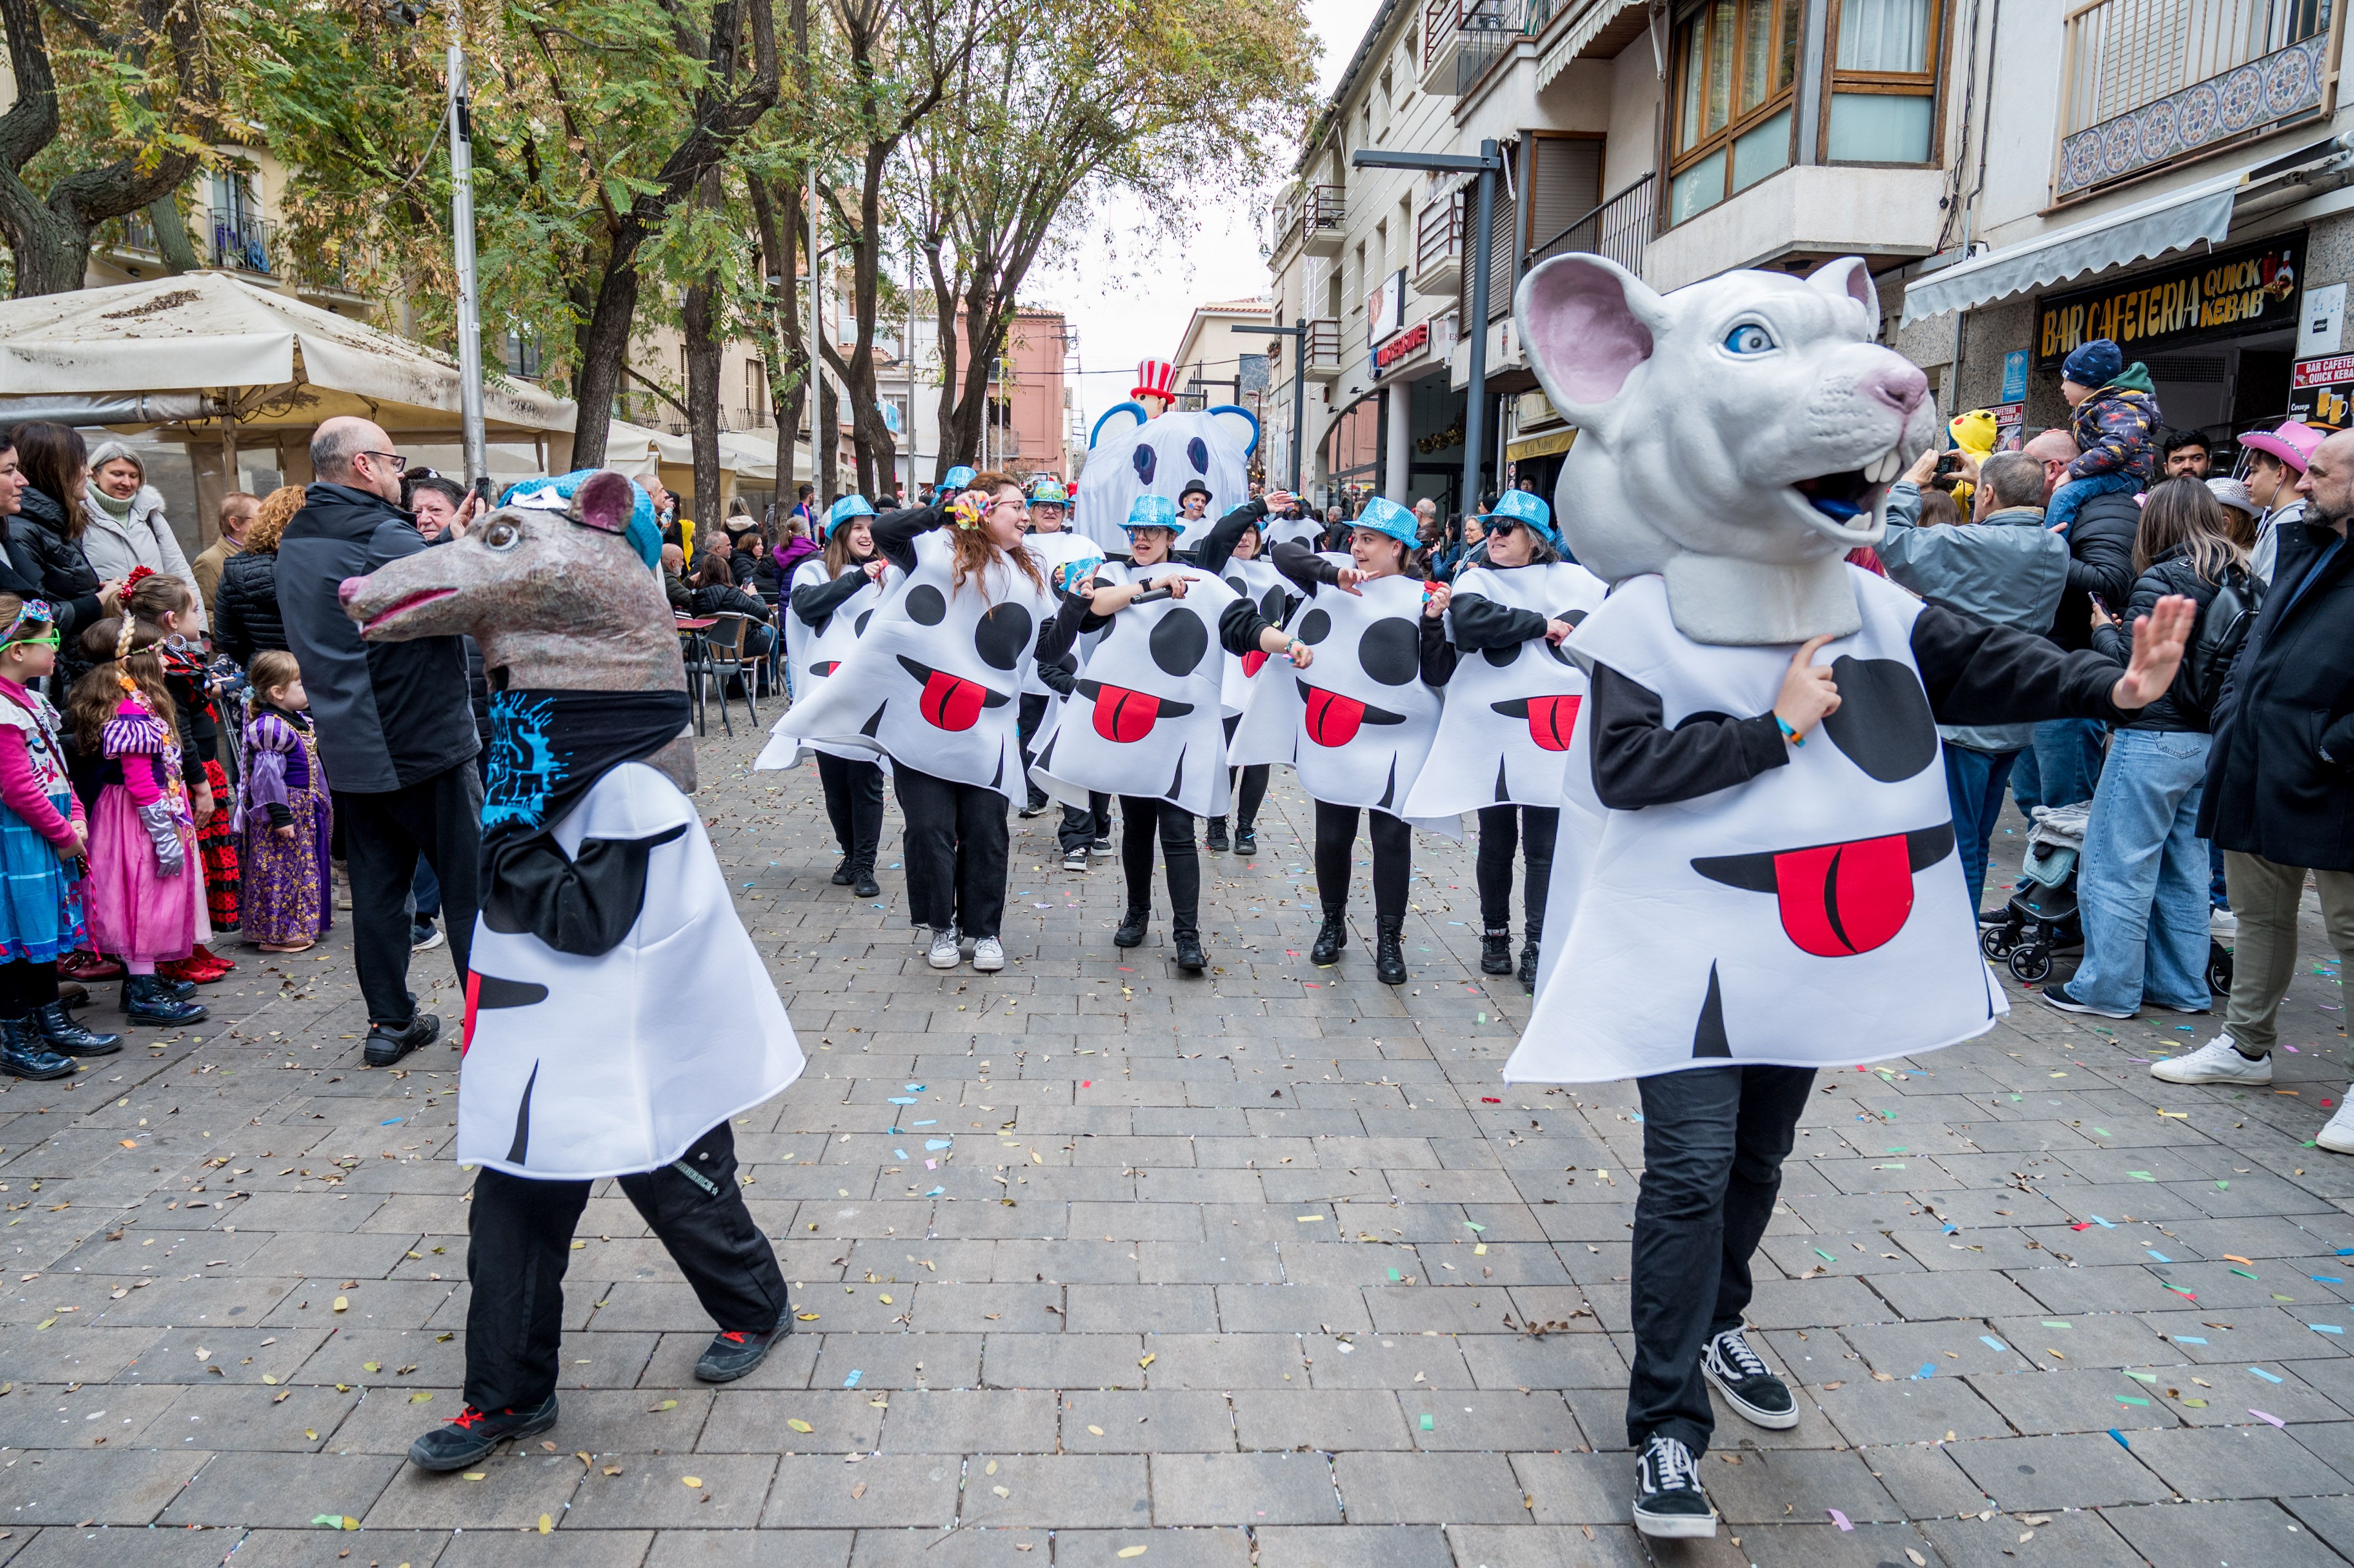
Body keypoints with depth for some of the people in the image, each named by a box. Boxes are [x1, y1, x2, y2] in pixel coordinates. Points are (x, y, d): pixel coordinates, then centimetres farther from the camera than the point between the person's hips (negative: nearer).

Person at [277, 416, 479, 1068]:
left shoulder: (295, 542, 12)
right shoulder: (380, 535, -16)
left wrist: (449, 543, 7)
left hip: (348, 746, 8)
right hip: (424, 743, -7)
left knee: (376, 886, 12)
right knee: (470, 881, 1)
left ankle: (390, 1022, 18)